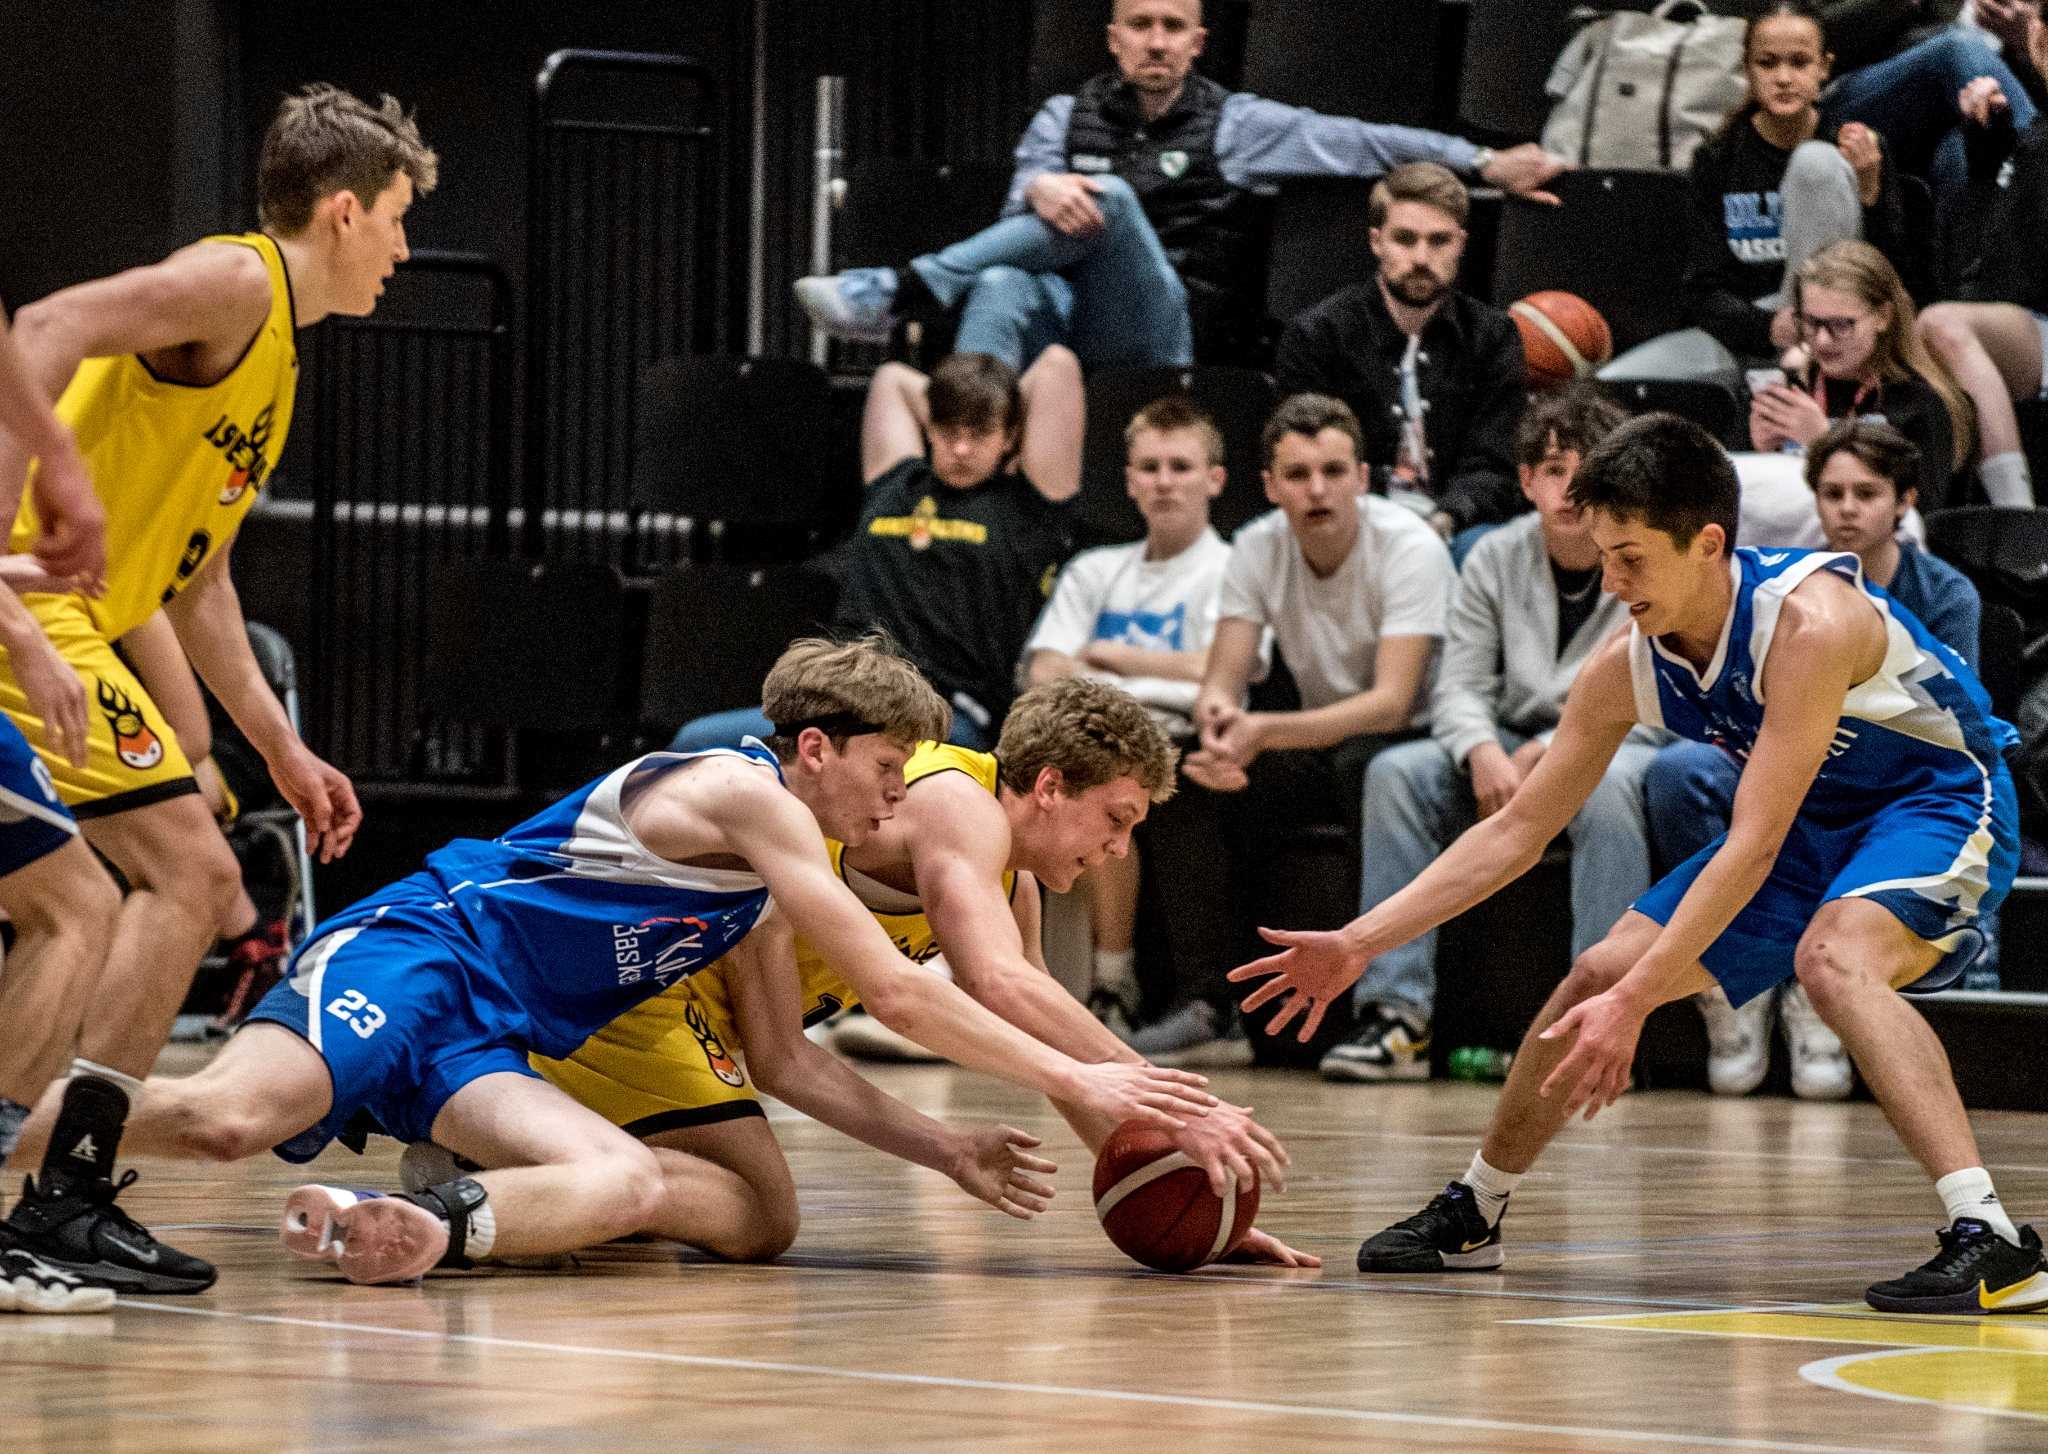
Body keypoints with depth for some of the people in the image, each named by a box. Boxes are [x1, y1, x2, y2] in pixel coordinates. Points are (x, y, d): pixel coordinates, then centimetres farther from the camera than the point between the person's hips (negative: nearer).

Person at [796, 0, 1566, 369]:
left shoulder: (1233, 125, 12)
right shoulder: (1068, 118, 18)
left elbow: (1359, 142, 5)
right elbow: (1023, 196, 4)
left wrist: (1484, 163, -3)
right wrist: (1039, 190, -23)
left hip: (1165, 339, -2)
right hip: (1067, 317, 2)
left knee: (1114, 199, -29)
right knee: (1002, 289, -35)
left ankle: (897, 293, -34)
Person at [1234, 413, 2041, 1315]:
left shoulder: (1808, 620, -33)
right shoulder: (1626, 671, -11)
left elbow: (1754, 845, -35)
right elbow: (1516, 831, -2)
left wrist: (1636, 1002, -39)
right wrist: (1357, 945, -9)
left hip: (1942, 801, -8)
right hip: (1817, 824, 8)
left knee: (1831, 957, -37)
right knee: (1595, 977, 3)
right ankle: (1472, 1216, 23)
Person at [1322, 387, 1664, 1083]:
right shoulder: (1496, 560, 4)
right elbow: (1458, 686, 0)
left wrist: (1548, 752, -22)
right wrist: (1483, 753, -23)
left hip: (1617, 746, -4)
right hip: (1515, 746, 4)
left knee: (1608, 782, -39)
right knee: (1397, 772, -20)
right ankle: (1396, 1016, -25)